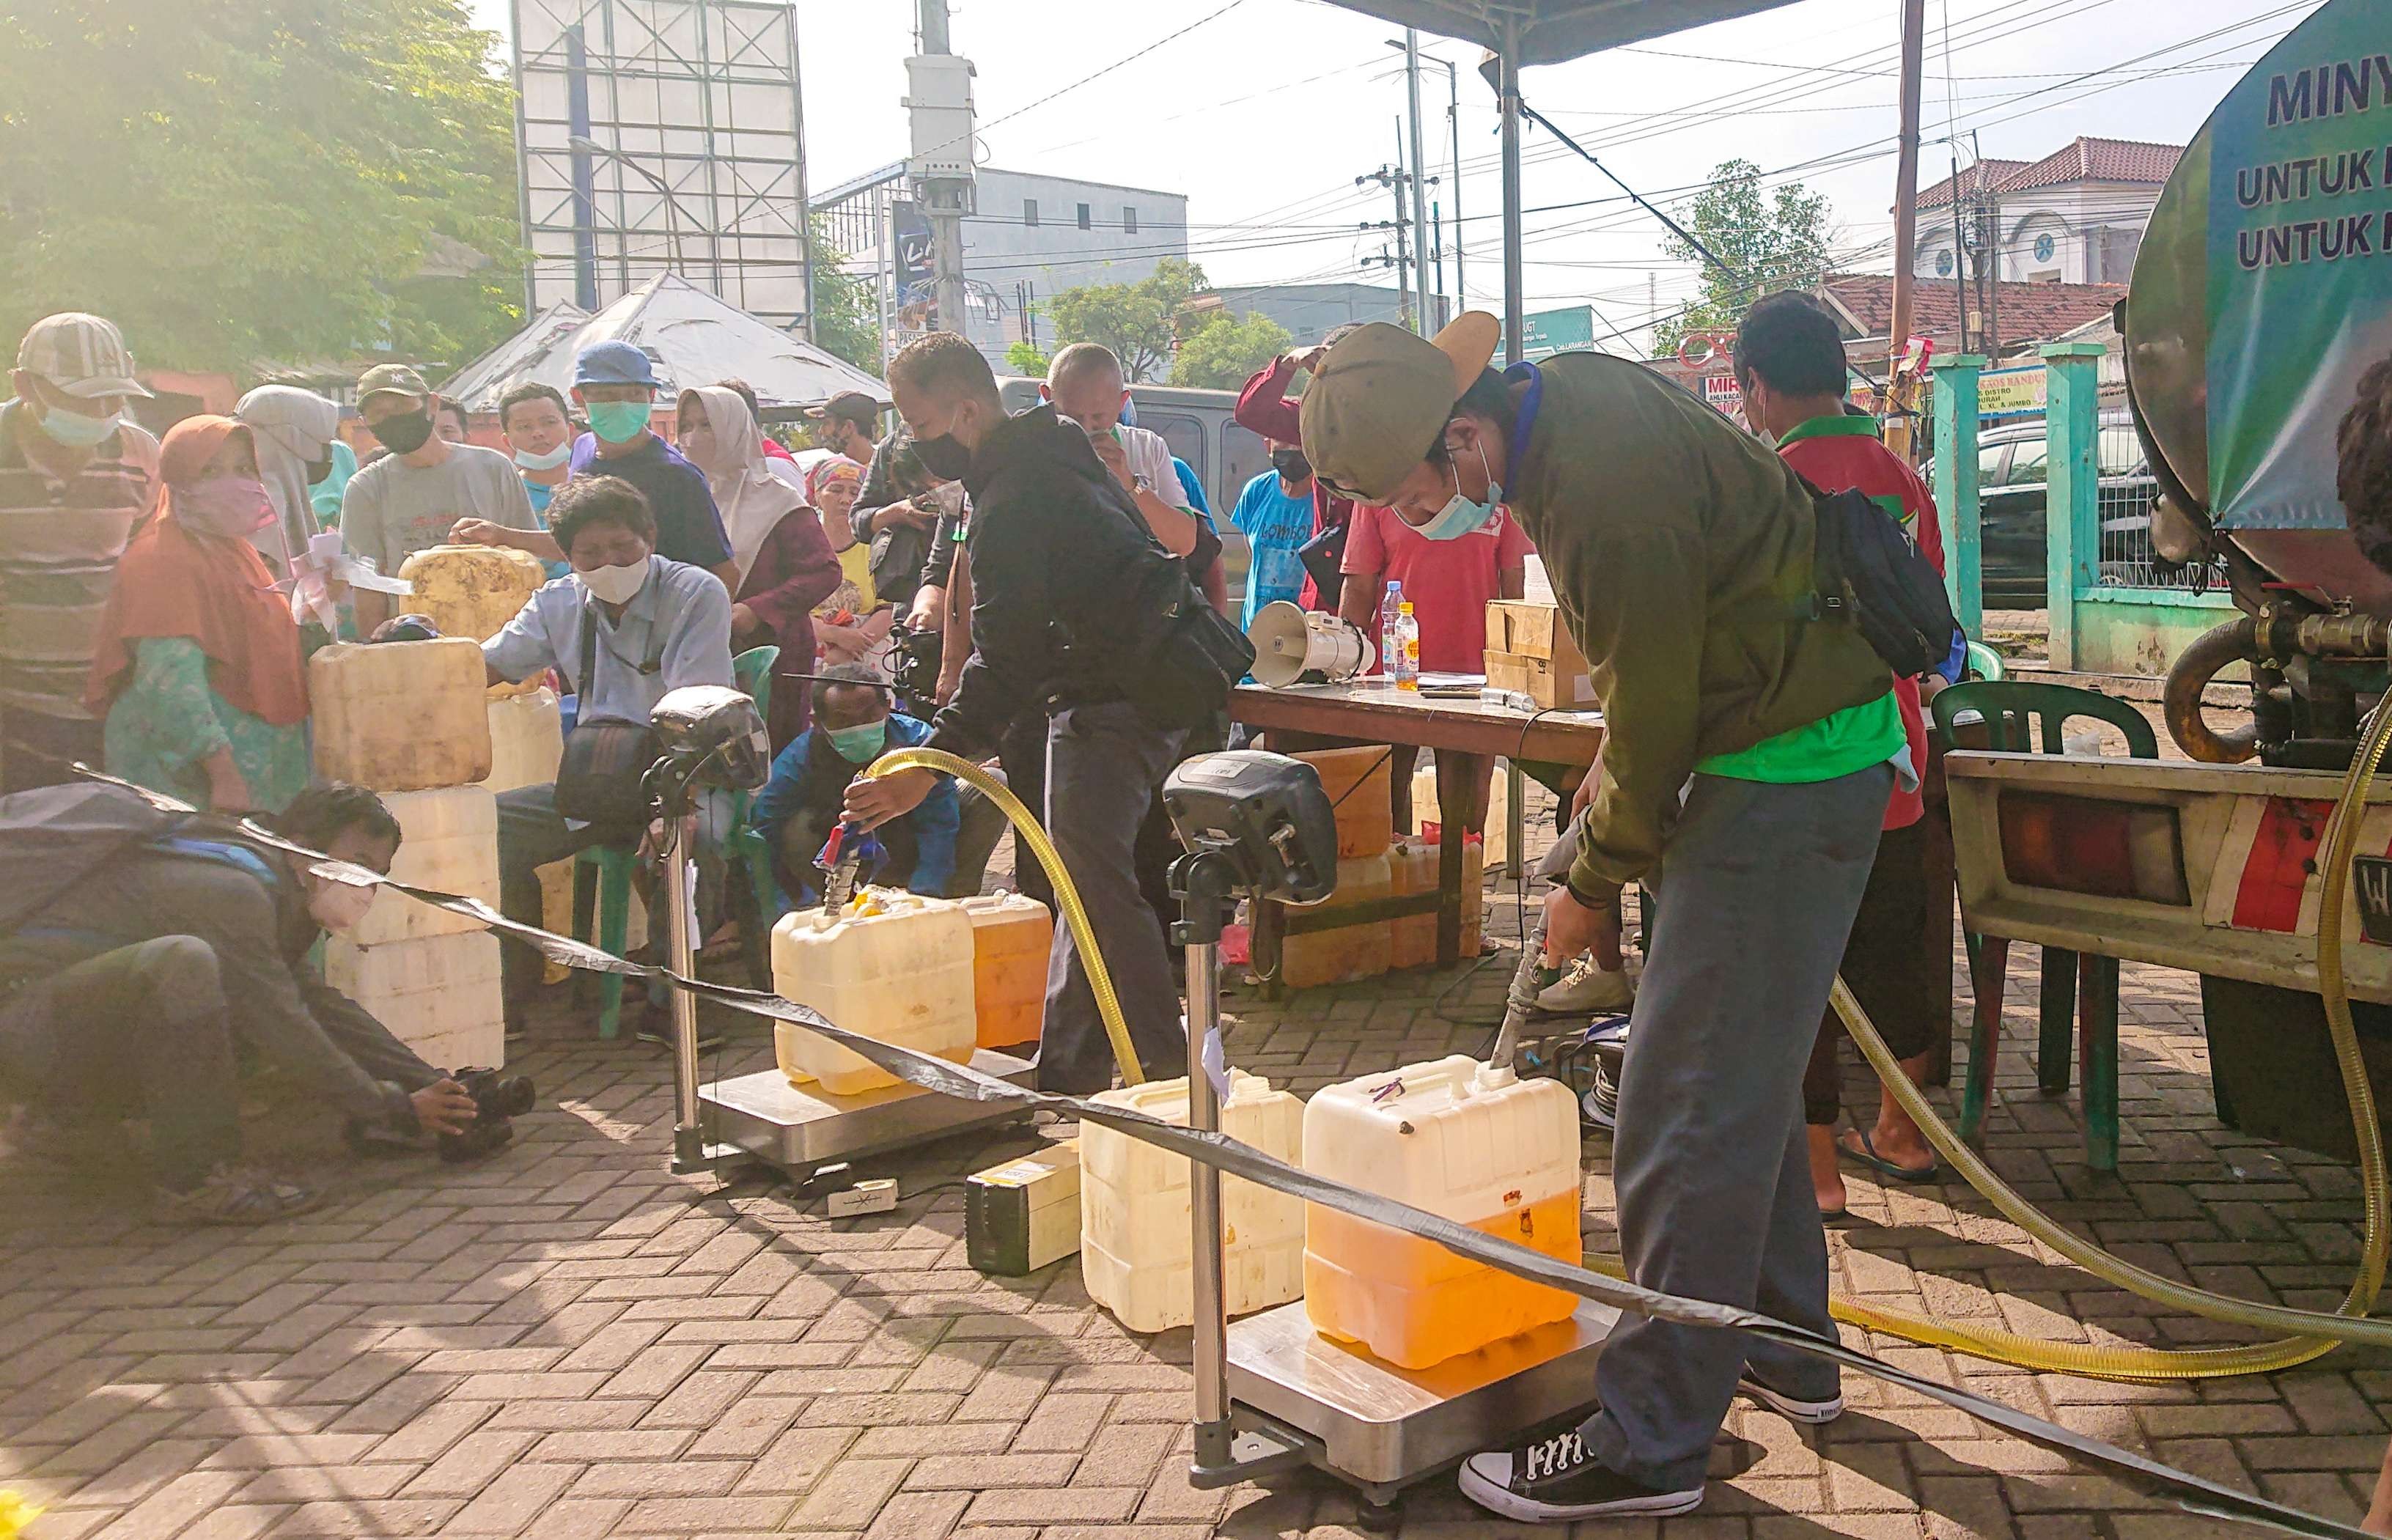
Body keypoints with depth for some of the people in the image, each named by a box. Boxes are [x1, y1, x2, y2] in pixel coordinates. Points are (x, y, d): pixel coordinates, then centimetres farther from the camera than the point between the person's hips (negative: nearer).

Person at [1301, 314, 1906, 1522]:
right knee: (1743, 1075, 19)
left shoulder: (1609, 495, -28)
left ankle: (1650, 1446, 1)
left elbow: (1653, 720, -18)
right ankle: (1786, 1354, 34)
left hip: (1787, 773, -10)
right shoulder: (1557, 396, 2)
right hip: (1765, 751, 10)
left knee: (1689, 1112, -7)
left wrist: (1594, 885, -4)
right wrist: (1606, 798, 13)